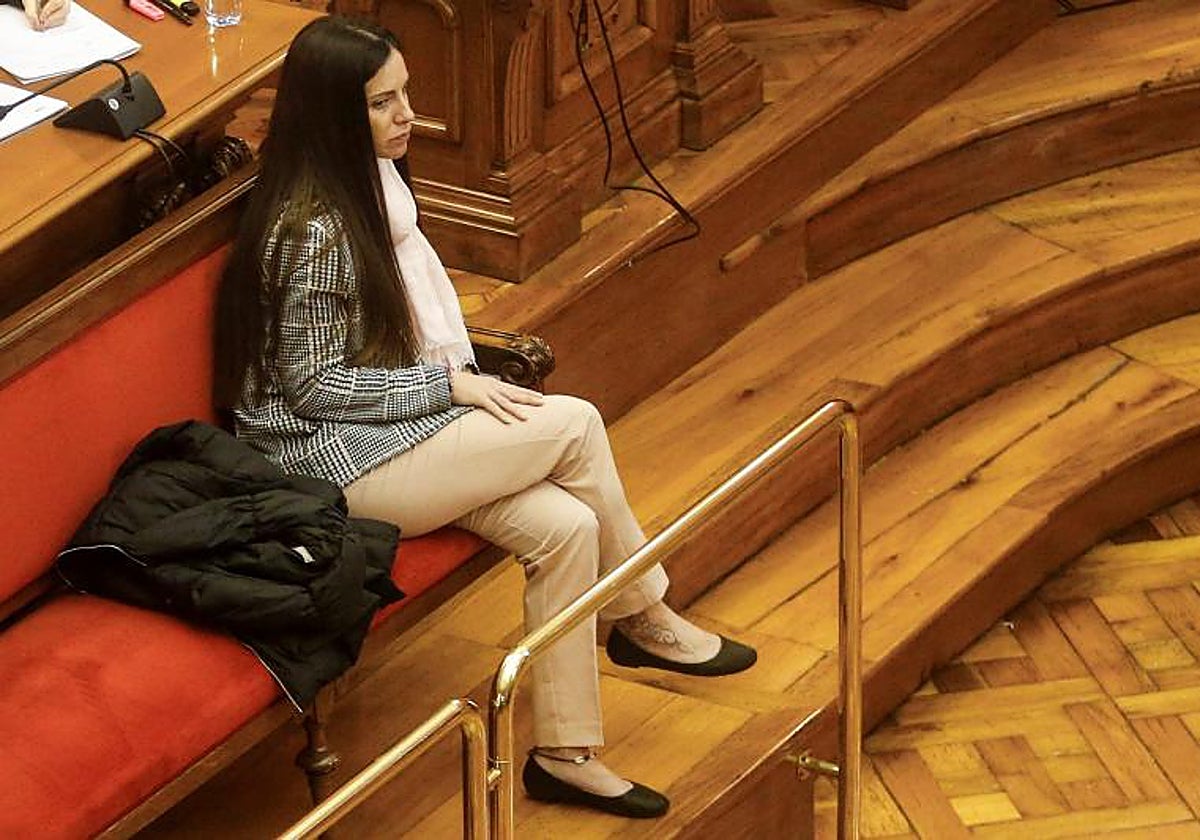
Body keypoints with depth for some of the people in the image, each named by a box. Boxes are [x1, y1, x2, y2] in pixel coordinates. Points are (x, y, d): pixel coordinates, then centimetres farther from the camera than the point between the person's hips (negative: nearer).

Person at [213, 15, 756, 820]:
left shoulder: (374, 181, 6)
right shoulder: (312, 232, -23)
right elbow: (312, 386, -20)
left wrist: (463, 374, 3)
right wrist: (450, 385, -17)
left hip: (395, 429, 9)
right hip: (336, 462, -9)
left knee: (566, 526, -12)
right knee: (576, 426, -15)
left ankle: (564, 753, -4)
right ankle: (644, 618, 7)